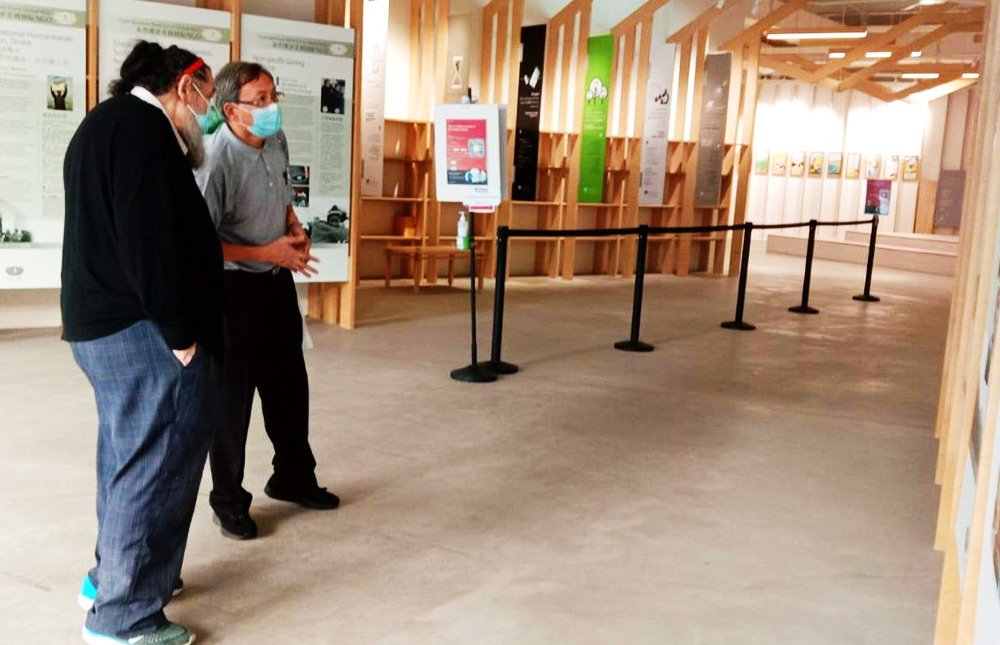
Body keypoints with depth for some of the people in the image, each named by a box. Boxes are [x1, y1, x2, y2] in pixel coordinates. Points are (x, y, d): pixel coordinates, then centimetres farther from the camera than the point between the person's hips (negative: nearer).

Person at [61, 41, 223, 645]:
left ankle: (113, 576, 35)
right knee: (159, 464, -4)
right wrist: (180, 333, -18)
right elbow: (149, 241, -23)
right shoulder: (143, 127, -14)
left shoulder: (107, 124, 19)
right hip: (143, 331, -11)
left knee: (132, 454, 21)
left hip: (102, 325, 11)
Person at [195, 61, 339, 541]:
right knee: (233, 393, 4)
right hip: (233, 286, -7)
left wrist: (294, 229, 0)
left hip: (278, 279, 8)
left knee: (288, 381, 18)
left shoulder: (276, 140, 0)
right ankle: (228, 501, 21)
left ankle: (293, 477, 36)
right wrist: (268, 252, -20)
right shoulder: (216, 160, -24)